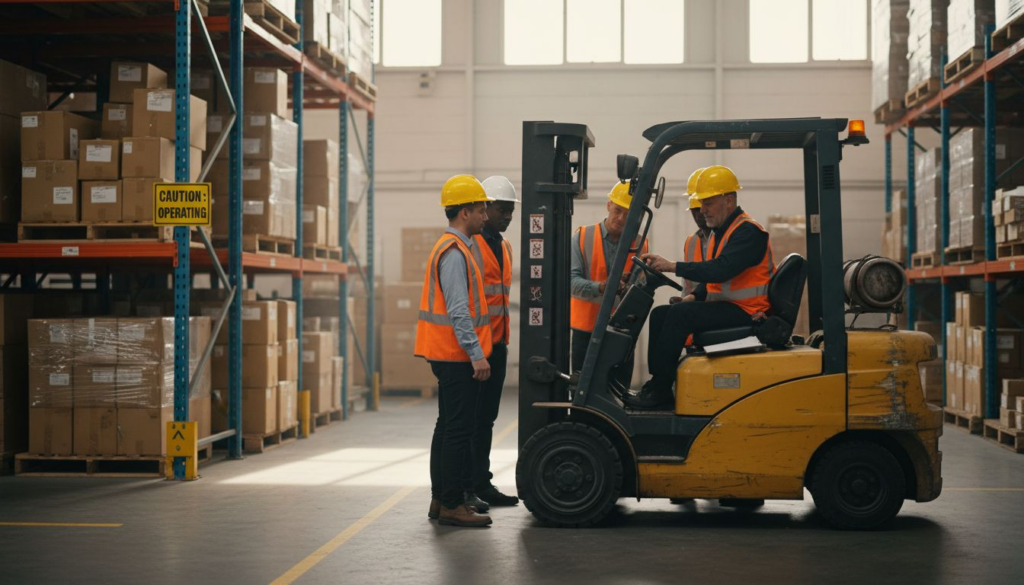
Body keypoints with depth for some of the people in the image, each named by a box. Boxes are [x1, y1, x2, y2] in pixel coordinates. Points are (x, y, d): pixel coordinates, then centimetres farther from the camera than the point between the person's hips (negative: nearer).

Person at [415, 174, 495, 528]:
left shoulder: (453, 247, 17)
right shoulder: (455, 252, -15)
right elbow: (458, 312, -22)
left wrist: (475, 351, 20)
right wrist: (477, 354, -22)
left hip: (449, 356, 11)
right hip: (458, 356, -11)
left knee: (449, 427, 14)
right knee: (460, 429, -8)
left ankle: (441, 500, 19)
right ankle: (451, 504, -5)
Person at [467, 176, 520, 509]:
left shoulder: (504, 247, 18)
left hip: (496, 345, 8)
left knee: (486, 418, 12)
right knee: (469, 417, -4)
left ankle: (482, 483, 19)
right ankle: (463, 488, 1)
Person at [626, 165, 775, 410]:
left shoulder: (748, 231, -15)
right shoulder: (719, 232, 17)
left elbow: (720, 270, -28)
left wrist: (673, 266, -29)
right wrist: (694, 296, 2)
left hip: (744, 312, -10)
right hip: (723, 306, 10)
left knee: (680, 314, -25)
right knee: (659, 314, 1)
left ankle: (660, 390, -21)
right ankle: (657, 385, -6)